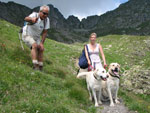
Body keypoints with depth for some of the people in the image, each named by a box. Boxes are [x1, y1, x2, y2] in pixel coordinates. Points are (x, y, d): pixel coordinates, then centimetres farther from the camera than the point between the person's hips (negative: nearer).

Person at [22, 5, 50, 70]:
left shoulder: (47, 20, -12)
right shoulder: (35, 15, -25)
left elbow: (45, 32, -9)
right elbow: (26, 19, -48)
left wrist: (42, 43, -18)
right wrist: (32, 19, -71)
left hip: (36, 37, 5)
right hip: (27, 35, -5)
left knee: (41, 49, -11)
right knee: (35, 46, -29)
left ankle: (40, 68, -2)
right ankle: (35, 66, -32)